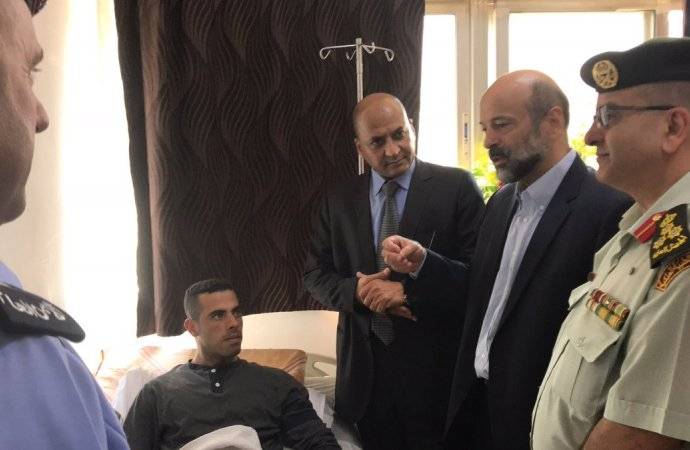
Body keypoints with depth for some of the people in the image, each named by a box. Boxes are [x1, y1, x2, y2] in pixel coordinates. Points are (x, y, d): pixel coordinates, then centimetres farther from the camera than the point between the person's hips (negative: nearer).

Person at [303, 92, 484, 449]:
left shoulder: (456, 187, -5)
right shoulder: (339, 200, 7)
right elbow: (315, 275, 8)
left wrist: (408, 290, -19)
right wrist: (358, 290, -13)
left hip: (434, 366, -3)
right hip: (365, 367, 3)